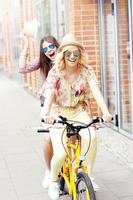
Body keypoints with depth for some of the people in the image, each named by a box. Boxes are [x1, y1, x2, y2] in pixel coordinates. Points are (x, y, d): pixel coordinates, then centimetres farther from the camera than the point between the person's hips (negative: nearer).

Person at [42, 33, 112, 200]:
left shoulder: (86, 71, -8)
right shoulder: (55, 72, -12)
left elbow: (96, 91, -20)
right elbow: (49, 94, -25)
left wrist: (105, 111, -37)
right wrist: (46, 114, -45)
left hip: (79, 111, 2)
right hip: (59, 112, -2)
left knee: (91, 136, -30)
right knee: (60, 153, -18)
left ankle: (88, 175, -10)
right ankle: (54, 181, 13)